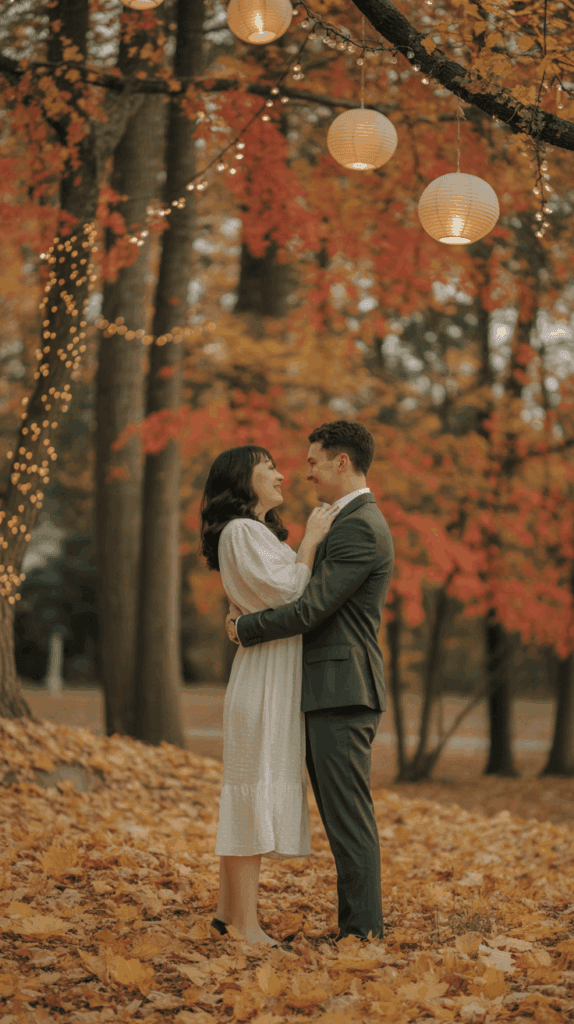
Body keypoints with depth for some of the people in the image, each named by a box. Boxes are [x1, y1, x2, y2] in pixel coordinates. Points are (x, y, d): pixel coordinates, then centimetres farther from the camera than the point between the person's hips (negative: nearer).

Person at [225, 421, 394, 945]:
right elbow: (318, 603, 22)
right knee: (343, 818, 12)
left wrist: (246, 628, -4)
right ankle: (357, 926, 16)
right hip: (332, 692, 11)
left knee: (350, 817, -7)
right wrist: (253, 617, 8)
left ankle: (363, 931, -4)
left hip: (343, 693, -11)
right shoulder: (353, 523, 20)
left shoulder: (359, 528, -15)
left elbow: (312, 609, -18)